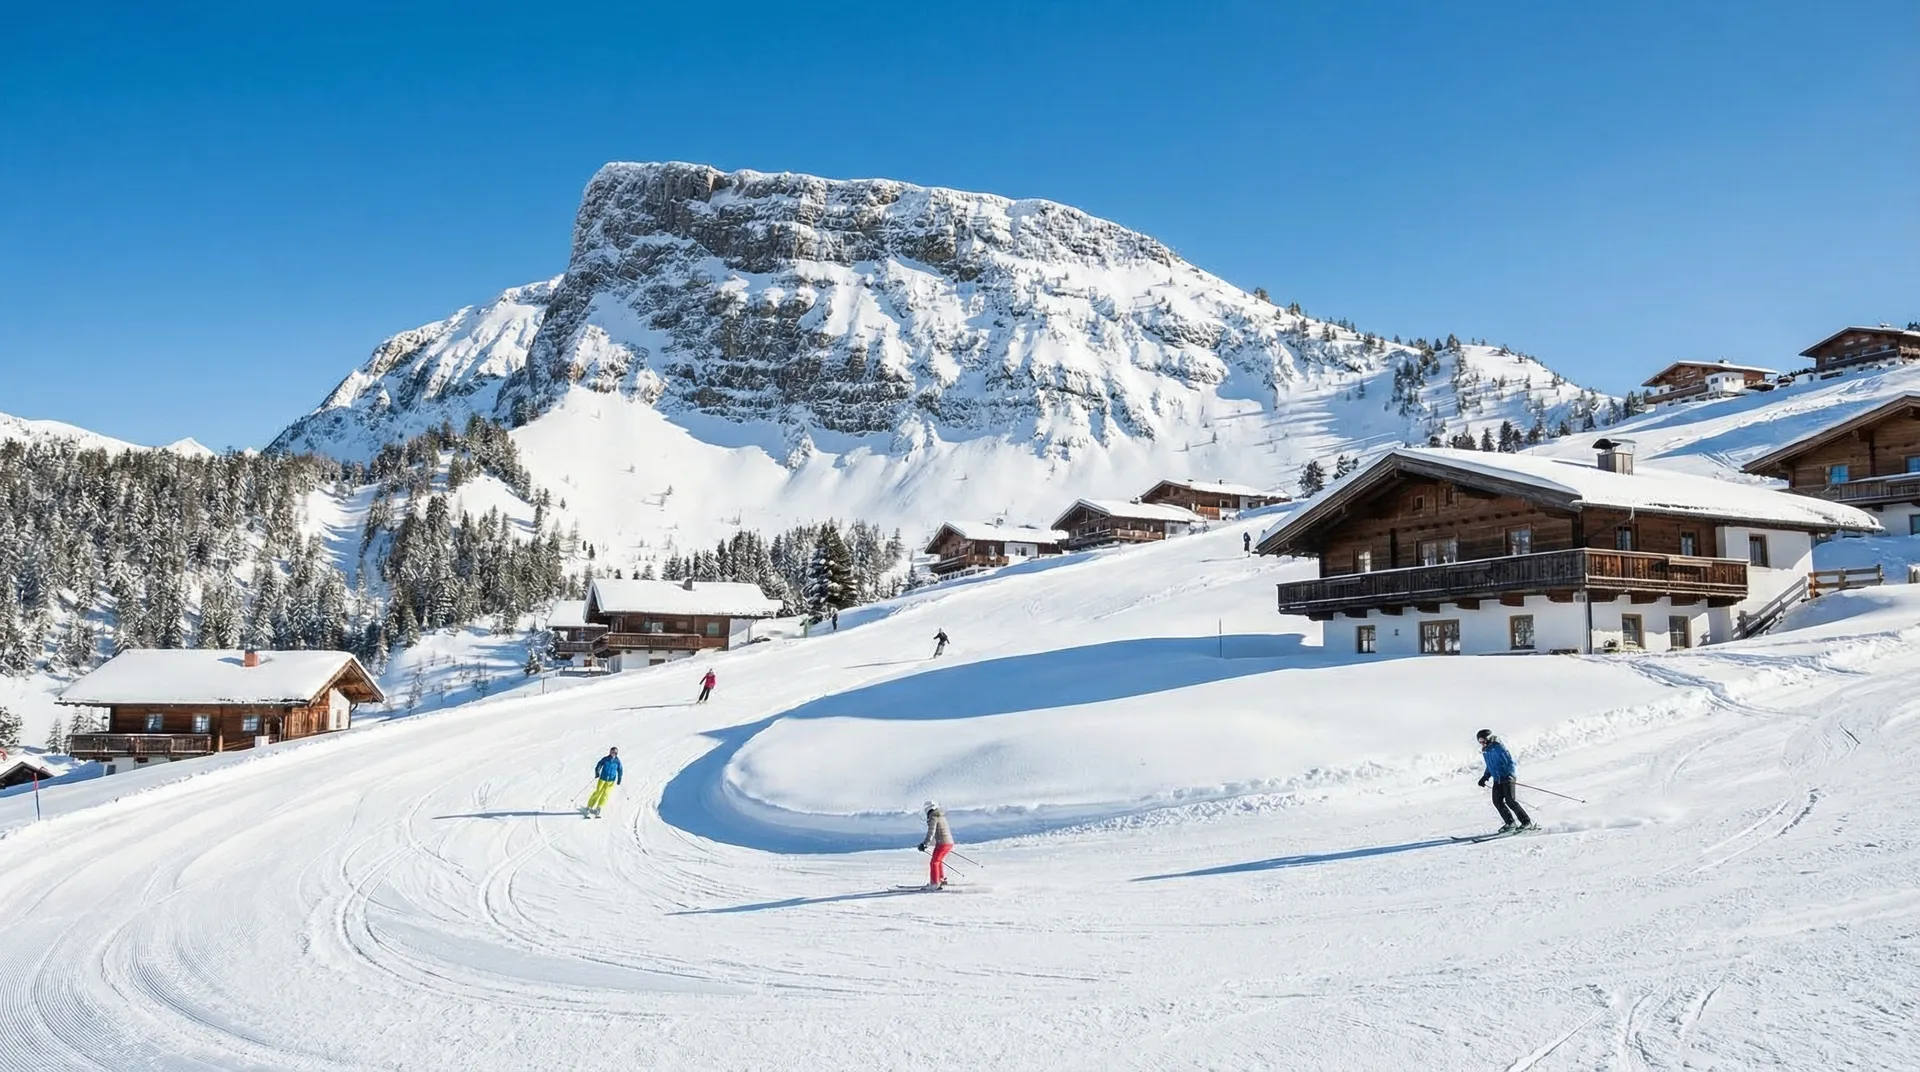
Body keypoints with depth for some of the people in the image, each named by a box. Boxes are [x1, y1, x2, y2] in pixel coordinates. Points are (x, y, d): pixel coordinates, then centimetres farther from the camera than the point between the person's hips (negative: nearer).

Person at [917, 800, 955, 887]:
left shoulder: (933, 817, -10)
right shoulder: (942, 817, 18)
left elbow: (931, 832, -19)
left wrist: (925, 844, -21)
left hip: (942, 843, -9)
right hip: (950, 842, 9)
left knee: (934, 862, -6)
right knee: (939, 861, 24)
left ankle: (935, 884, -11)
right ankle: (942, 879, 35)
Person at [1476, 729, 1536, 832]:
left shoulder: (1498, 747, -13)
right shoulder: (1485, 751, 12)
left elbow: (1510, 761, -16)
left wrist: (1508, 774, -28)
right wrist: (1484, 778, 19)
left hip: (1507, 777, -8)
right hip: (1497, 780, 8)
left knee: (1510, 801, -15)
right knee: (1497, 801, -1)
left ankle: (1527, 822, -8)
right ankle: (1510, 823, 8)